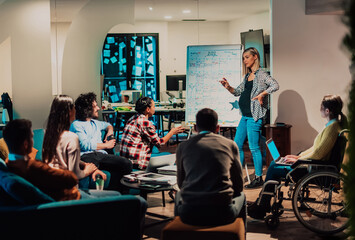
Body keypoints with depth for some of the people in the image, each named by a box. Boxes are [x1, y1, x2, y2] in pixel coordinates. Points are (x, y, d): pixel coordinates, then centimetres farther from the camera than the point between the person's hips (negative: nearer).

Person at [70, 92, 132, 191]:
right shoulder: (76, 125, 8)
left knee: (127, 164, -21)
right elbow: (85, 145, -7)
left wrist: (110, 131, 29)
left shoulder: (95, 123, 32)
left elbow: (108, 125, 55)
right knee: (91, 167, -45)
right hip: (86, 156, -7)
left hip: (101, 154, 7)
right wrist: (106, 145, 4)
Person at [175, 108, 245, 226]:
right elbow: (239, 185, 12)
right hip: (223, 213, -1)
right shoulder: (230, 144, 6)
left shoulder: (183, 146, 8)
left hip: (189, 214, 1)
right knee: (241, 195, 33)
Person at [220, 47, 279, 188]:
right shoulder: (247, 76, 17)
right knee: (237, 145, 10)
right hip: (245, 116, 9)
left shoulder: (261, 74, -6)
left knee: (254, 147, -5)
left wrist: (262, 94, -23)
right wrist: (228, 87, 4)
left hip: (254, 116, -9)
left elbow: (275, 86, -17)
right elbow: (238, 92, 21)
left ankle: (258, 178, 5)